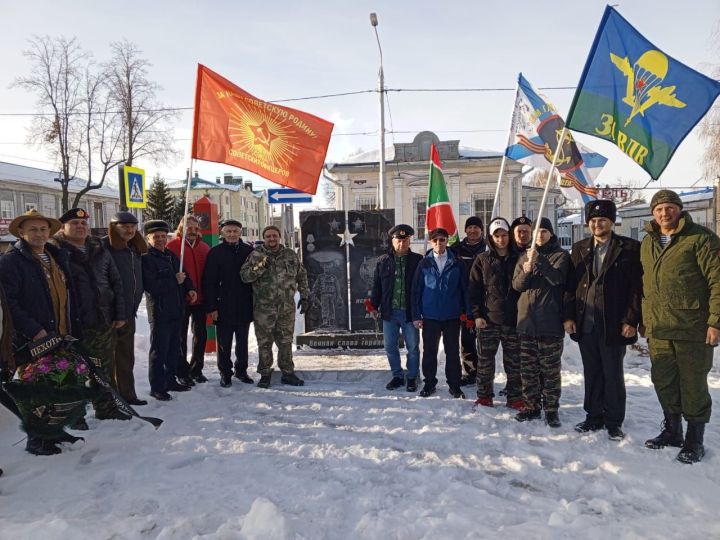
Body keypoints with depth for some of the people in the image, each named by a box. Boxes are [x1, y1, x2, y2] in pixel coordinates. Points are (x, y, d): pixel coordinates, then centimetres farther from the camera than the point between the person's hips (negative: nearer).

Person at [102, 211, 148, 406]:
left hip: (128, 314, 8)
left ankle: (127, 393, 27)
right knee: (108, 357, 2)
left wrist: (134, 305, 15)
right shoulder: (104, 248, -12)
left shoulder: (135, 249, 13)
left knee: (127, 357, 16)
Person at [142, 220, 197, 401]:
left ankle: (170, 380, 29)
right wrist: (175, 281, -15)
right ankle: (157, 387, 9)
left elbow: (183, 275, 22)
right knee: (159, 350, -1)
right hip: (159, 312, -8)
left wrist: (189, 288, 1)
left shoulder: (172, 256, 14)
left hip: (176, 310, 8)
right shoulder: (146, 259, -10)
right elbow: (151, 286, -21)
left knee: (174, 348, 16)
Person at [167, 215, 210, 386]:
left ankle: (196, 369, 26)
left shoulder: (204, 248, 8)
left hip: (200, 298, 5)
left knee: (201, 334, 12)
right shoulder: (172, 246, -7)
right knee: (181, 335, 7)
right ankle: (182, 372, 18)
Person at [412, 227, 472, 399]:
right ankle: (429, 383, 22)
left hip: (452, 315, 0)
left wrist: (468, 313, -2)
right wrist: (416, 315, -3)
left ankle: (454, 385, 19)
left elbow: (465, 288, 3)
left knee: (453, 352, 7)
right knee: (429, 351, 9)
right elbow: (416, 290, 1)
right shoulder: (424, 263, 1)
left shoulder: (457, 263, 1)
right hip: (430, 315, 0)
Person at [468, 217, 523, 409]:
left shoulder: (517, 259, 6)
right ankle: (484, 396, 20)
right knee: (485, 361, 7)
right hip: (488, 320, -1)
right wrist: (477, 315, -5)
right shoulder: (482, 260, 3)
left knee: (514, 362, 8)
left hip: (513, 320, 1)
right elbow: (473, 289, 2)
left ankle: (515, 398, 21)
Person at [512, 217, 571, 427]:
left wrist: (538, 260, -23)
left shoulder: (561, 255, 2)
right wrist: (526, 272, -13)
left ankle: (551, 409, 11)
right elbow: (516, 284, 6)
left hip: (550, 321, -4)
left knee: (551, 369, 1)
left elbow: (557, 278, -16)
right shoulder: (525, 256, 15)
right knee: (528, 368, 9)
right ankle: (531, 406, 19)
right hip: (527, 321, 4)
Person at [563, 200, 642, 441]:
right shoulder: (579, 249, 9)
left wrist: (631, 320, -10)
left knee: (613, 375, 8)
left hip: (614, 325, -3)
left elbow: (637, 287, -5)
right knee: (591, 373, 13)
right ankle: (594, 416, 27)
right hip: (585, 324, 4)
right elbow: (570, 285, 8)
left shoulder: (630, 248, -2)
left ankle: (614, 421, 23)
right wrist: (568, 316, 1)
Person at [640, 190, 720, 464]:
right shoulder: (647, 243, 12)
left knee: (693, 385, 4)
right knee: (664, 383, 14)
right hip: (657, 330, 6)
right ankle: (672, 431, 31)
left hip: (692, 330, -6)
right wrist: (644, 320, 16)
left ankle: (694, 440, 19)